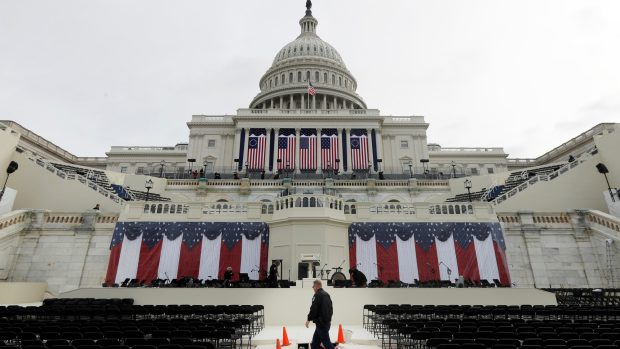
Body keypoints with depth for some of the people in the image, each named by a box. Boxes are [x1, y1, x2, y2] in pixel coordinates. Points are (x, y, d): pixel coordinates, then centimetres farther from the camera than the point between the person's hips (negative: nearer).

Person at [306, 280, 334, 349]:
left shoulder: (317, 295, -15)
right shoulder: (326, 294, 14)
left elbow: (313, 309, -19)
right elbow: (330, 309, 19)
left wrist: (309, 319, -6)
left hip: (321, 322, -9)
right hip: (327, 321, 9)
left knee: (326, 341, -3)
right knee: (315, 341, 16)